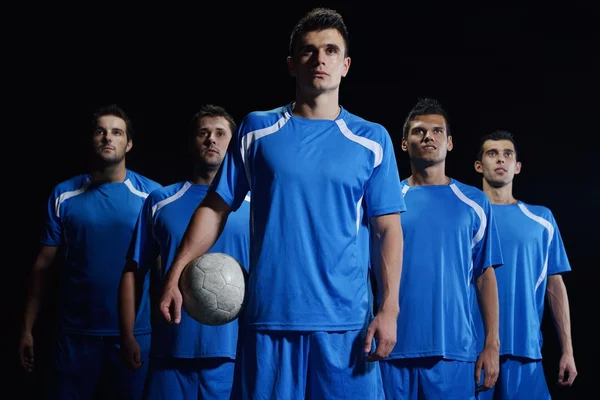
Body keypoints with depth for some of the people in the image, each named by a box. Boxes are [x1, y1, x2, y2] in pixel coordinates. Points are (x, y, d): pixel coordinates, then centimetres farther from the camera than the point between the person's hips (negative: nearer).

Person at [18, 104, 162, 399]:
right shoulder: (64, 195, 2)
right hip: (77, 333, 1)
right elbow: (43, 264, 4)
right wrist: (27, 328, 2)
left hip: (136, 333, 0)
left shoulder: (152, 195, -1)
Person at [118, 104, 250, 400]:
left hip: (233, 351, -1)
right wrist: (128, 337, 2)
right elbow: (133, 272, 9)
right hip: (171, 351, 1)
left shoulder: (253, 205, 5)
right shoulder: (160, 202, 8)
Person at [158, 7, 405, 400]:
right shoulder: (256, 129, 7)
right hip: (267, 318, 1)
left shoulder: (372, 140, 5)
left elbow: (388, 230, 3)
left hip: (345, 323, 0)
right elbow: (215, 208, 8)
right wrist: (175, 274, -1)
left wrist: (389, 309, -6)